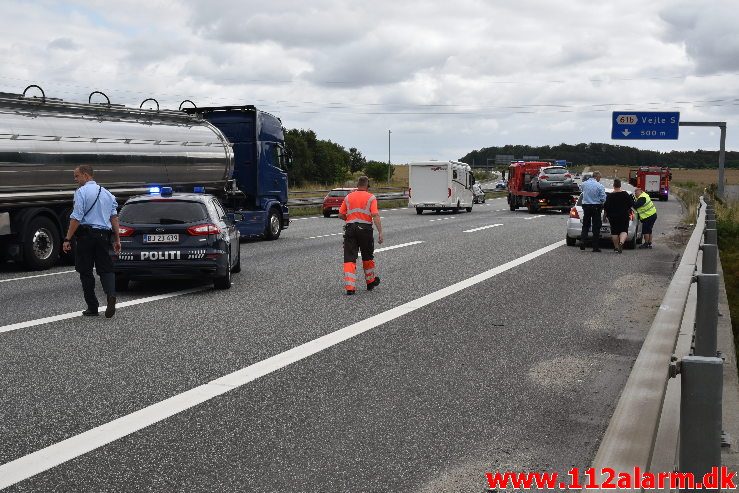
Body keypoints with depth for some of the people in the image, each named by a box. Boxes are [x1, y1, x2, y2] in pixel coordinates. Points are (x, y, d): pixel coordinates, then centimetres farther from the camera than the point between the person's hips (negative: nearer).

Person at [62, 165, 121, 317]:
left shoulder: (81, 192, -7)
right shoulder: (106, 193, 13)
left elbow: (76, 218, -14)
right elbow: (114, 217, 13)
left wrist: (68, 239, -12)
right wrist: (117, 239, 15)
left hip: (85, 235, -5)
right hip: (104, 236, 5)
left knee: (85, 271, 4)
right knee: (105, 269, 8)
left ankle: (92, 307, 6)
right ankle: (111, 295, -20)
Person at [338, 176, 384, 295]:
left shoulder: (348, 197, 8)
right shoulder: (371, 198, -1)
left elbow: (341, 215, 7)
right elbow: (375, 216, -11)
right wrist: (380, 233, -12)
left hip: (350, 229, 1)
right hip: (365, 229, -1)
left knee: (349, 258, -1)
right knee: (367, 257, 17)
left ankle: (350, 286, -11)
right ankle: (370, 282, 33)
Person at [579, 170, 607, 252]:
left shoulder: (584, 184, 0)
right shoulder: (600, 186, -12)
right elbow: (603, 199, -12)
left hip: (586, 206, 3)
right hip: (596, 207, -3)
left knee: (585, 225, 14)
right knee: (596, 227, 3)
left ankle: (582, 240, -5)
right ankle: (595, 247, 3)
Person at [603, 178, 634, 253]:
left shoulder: (610, 195, -6)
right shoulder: (626, 194, -2)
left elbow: (606, 206, -7)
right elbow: (631, 204, 1)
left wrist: (607, 213, 11)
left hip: (613, 216, 0)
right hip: (624, 216, 0)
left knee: (614, 232, 9)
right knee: (624, 230, 1)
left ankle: (616, 247, 13)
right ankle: (621, 242, -26)